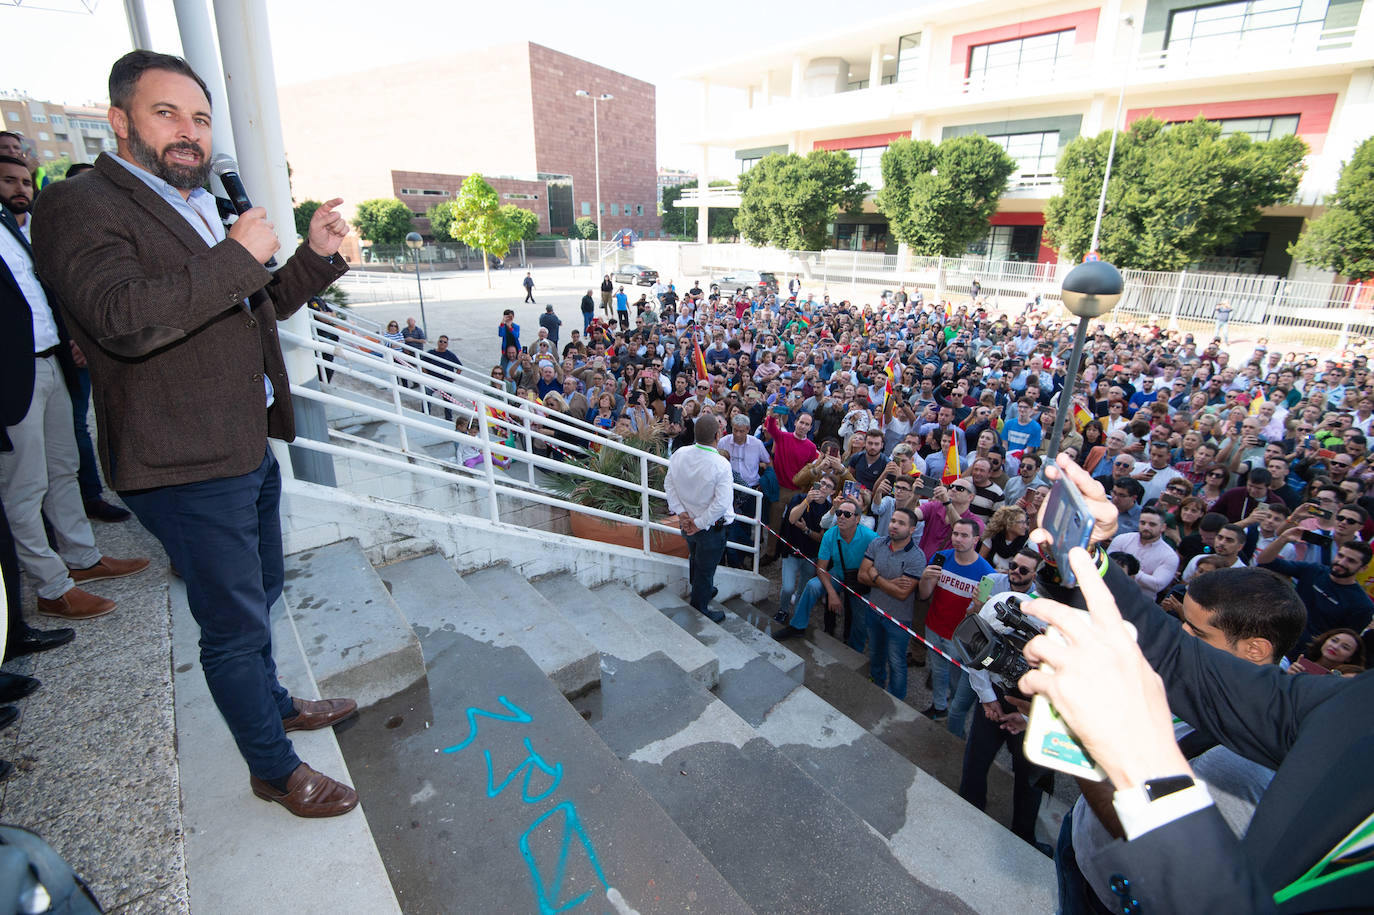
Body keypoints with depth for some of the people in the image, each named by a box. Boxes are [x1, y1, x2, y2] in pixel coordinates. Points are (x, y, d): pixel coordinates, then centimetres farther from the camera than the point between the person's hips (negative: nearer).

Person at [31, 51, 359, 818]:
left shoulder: (204, 211, 16)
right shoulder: (81, 206, -11)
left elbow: (258, 310, 23)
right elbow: (121, 319, -27)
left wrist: (317, 256, 8)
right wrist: (237, 257, -22)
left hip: (248, 447, 9)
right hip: (186, 467, -9)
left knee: (263, 593, 24)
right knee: (235, 623, 3)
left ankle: (273, 702, 48)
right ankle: (275, 769, 23)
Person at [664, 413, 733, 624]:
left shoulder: (679, 455, -13)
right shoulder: (721, 465, -29)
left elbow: (669, 485, -5)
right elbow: (722, 503, -29)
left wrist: (681, 512, -5)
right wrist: (700, 523, -19)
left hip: (687, 522, 6)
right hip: (711, 527, -6)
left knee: (695, 559, 30)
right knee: (705, 567, 14)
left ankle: (701, 591, 56)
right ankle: (699, 609, 32)